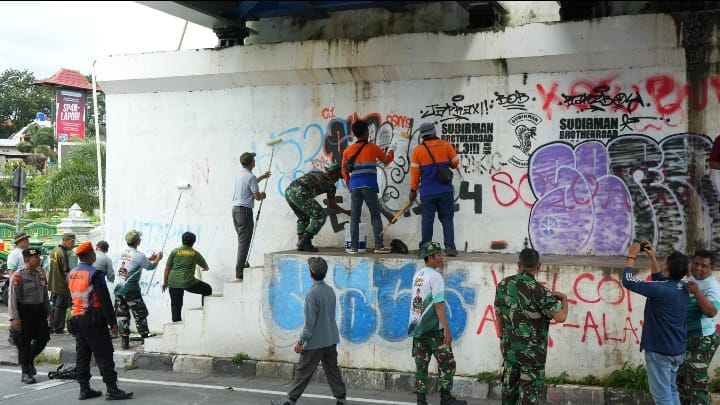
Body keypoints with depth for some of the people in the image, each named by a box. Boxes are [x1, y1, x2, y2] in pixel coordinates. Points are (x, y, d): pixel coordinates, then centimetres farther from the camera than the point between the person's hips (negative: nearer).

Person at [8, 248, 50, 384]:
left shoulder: (40, 272, 6)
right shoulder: (18, 275, -14)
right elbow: (12, 297, -16)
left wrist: (48, 310, 17)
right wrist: (14, 318, -21)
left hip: (39, 310, 6)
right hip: (24, 311, -6)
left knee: (43, 337, 7)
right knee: (24, 342, 2)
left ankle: (30, 359, 34)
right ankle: (26, 373, 13)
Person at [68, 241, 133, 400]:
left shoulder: (71, 274, 9)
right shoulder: (95, 274, -15)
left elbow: (72, 297, 17)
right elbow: (105, 300, -16)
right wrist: (113, 322, -13)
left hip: (76, 319, 8)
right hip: (94, 320, -8)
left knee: (82, 355, 11)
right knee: (104, 356, -5)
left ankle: (84, 389, 14)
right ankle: (112, 389, -6)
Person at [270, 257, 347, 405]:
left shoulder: (313, 293, -19)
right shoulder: (330, 290, 4)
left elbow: (310, 321, -20)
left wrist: (301, 341, -14)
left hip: (315, 342, -7)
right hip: (331, 339, 7)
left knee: (303, 372, 2)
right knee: (332, 370, 13)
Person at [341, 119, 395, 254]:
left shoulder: (348, 150, 10)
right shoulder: (372, 147, 2)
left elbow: (344, 170, 13)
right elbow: (386, 160, 15)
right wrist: (391, 150, 34)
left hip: (354, 187, 3)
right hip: (369, 186, -3)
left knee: (354, 217, 5)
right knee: (375, 215, 3)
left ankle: (353, 247, 2)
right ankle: (379, 246, -1)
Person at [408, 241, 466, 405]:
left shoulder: (417, 275, 11)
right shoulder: (435, 276, -12)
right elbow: (438, 305, -17)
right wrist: (446, 329, -17)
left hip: (417, 328, 7)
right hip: (433, 330, -7)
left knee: (421, 365, 8)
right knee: (447, 363, 2)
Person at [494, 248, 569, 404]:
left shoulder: (503, 285, -1)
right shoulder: (538, 289, -19)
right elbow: (560, 317, -21)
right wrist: (564, 299, -1)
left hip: (509, 347, 5)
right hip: (532, 350, -5)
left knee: (509, 386, 16)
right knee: (530, 391, 3)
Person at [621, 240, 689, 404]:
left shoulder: (662, 290, -24)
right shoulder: (682, 287, 1)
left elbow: (628, 281, -19)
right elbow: (660, 279, 21)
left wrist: (631, 256, -8)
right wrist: (652, 257, 18)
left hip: (660, 350, -8)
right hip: (677, 349, 8)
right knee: (671, 390, 20)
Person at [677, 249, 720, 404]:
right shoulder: (690, 280, 8)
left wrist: (697, 292, -41)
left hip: (702, 340, -9)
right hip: (686, 338, 9)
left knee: (696, 380, -8)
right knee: (681, 377, 19)